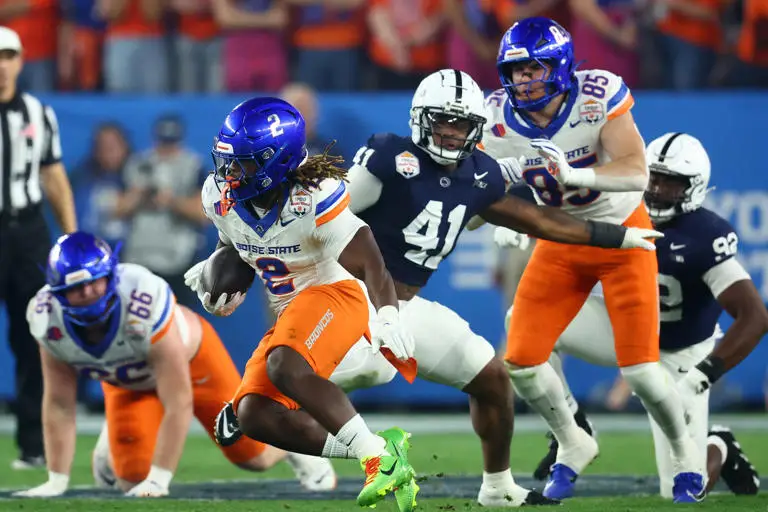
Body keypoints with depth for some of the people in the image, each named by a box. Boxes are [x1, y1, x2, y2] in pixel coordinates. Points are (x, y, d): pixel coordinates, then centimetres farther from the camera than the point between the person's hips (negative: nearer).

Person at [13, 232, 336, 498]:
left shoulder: (145, 304, -45)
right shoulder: (48, 319, -31)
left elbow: (178, 402, -38)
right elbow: (59, 404, -17)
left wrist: (158, 480, -36)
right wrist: (57, 481, -17)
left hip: (191, 357, -3)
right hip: (127, 382, 3)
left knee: (255, 455, 2)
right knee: (132, 480, -9)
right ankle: (113, 442, 27)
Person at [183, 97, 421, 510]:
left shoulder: (312, 198, -26)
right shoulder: (221, 197, -6)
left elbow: (370, 264, -31)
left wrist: (387, 317, -47)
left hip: (335, 293, -8)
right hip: (289, 311, 8)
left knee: (284, 366, -36)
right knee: (254, 415, -8)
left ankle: (379, 456, -33)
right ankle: (382, 452, -12)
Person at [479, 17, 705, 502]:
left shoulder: (598, 97, -26)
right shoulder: (499, 120, -15)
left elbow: (636, 173, -34)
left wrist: (575, 174, -50)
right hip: (560, 243, 4)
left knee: (639, 367, -10)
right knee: (522, 361, -6)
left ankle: (684, 450, 19)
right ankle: (573, 445, 21)